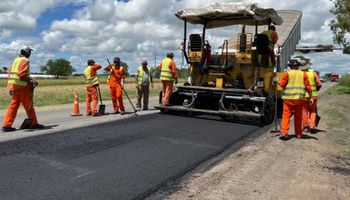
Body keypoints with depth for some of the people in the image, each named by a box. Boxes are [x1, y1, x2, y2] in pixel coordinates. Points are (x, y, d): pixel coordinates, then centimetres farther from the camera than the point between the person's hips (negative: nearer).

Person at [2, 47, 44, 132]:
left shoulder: (16, 60, 18)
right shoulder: (25, 60, -10)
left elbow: (11, 73, 18)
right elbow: (22, 74, -22)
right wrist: (31, 80, -16)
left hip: (13, 86, 8)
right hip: (21, 86, -8)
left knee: (13, 106, 8)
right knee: (29, 106, 1)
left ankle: (6, 125, 6)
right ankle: (34, 123, 9)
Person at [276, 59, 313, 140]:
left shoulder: (287, 73, -1)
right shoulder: (303, 74, 8)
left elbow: (282, 84, -7)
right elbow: (308, 87, 5)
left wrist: (277, 81, 12)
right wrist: (311, 97, 10)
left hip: (288, 98, -3)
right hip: (299, 98, 3)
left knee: (286, 115, -2)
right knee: (298, 117, 13)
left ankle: (284, 133, -12)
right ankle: (298, 134, 21)